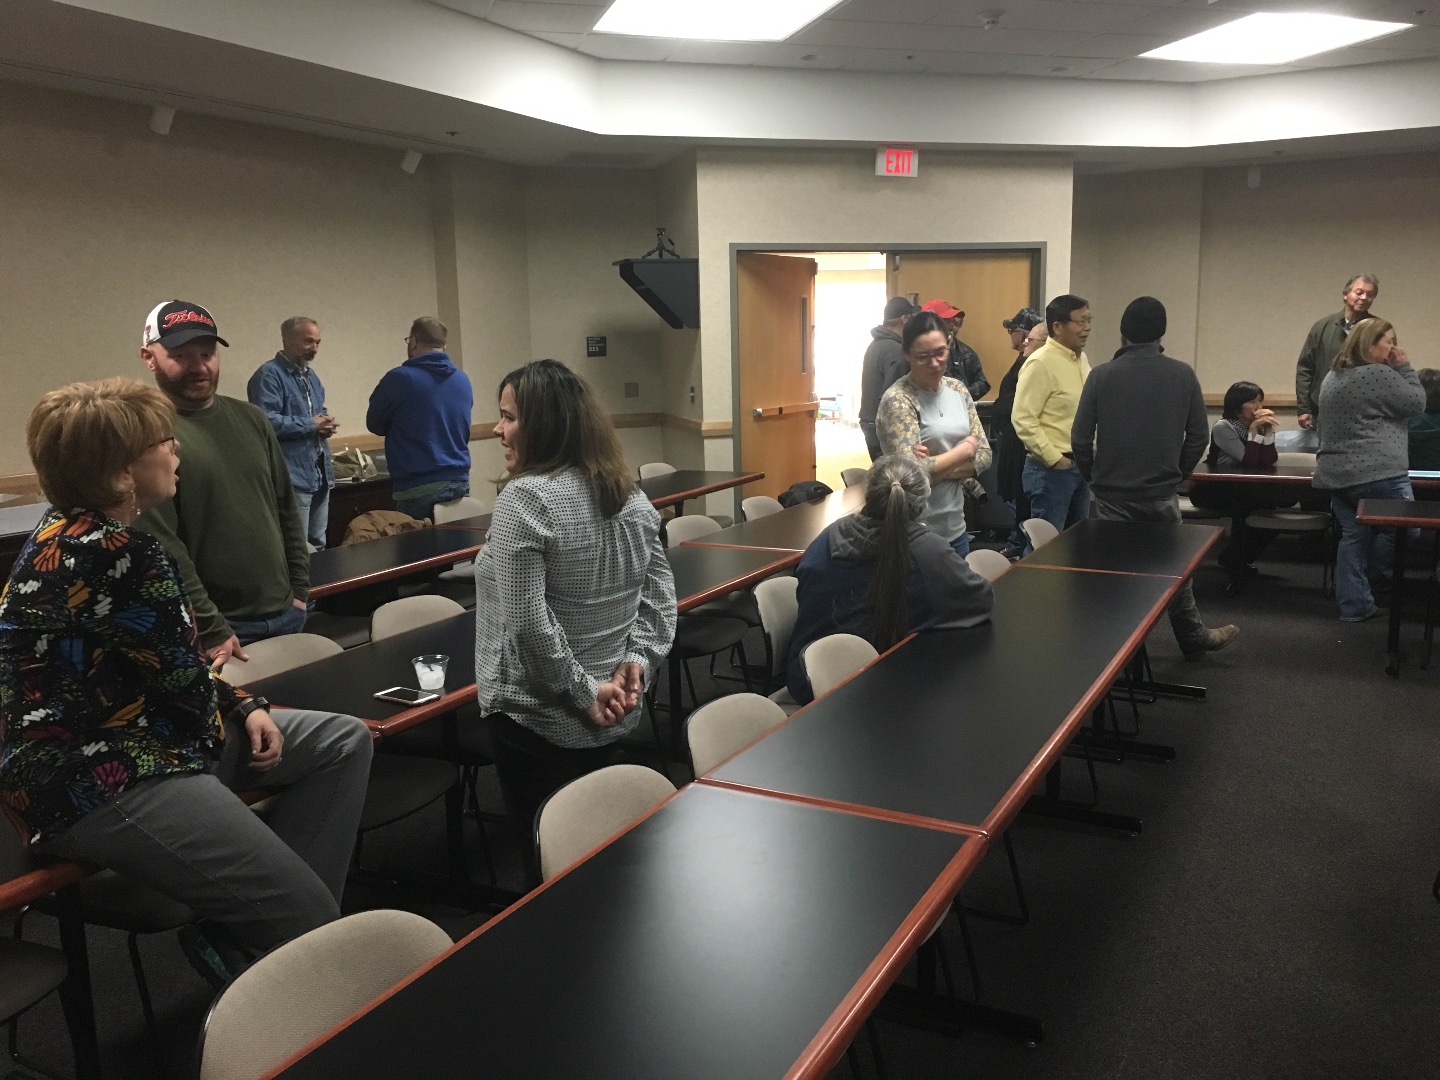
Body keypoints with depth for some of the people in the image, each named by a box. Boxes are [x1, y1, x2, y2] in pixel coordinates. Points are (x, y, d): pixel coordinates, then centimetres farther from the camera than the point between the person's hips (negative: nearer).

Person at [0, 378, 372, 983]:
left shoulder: (80, 532, 9)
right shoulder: (109, 554, -23)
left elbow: (167, 659, 15)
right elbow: (183, 678, -17)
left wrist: (245, 706, 6)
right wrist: (234, 708, 5)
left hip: (134, 734, 11)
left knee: (343, 742, 12)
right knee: (311, 919, -17)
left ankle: (272, 910, 4)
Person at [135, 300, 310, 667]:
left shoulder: (250, 419, 8)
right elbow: (162, 550, -17)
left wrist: (298, 590, 9)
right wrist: (211, 631, -18)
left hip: (285, 615, 6)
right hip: (219, 629, -6)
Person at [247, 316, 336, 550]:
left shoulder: (311, 375, 17)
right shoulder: (269, 375, -13)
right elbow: (266, 421, -24)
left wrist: (325, 424, 3)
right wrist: (311, 425, -15)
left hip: (321, 474, 9)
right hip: (292, 478, -9)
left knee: (318, 545, 17)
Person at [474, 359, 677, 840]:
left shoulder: (525, 497, -19)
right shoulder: (631, 496, 4)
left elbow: (527, 620, -23)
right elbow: (661, 596, 6)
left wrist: (583, 692, -15)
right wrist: (638, 663, -2)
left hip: (536, 721, -7)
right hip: (614, 718, 7)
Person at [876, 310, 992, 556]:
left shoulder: (957, 389, 5)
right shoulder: (897, 400, -15)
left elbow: (984, 455, 3)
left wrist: (936, 469, -14)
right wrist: (965, 449, -11)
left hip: (956, 529, 6)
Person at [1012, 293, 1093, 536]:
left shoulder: (1081, 358, 11)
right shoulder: (1040, 363, -15)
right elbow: (1023, 419, -20)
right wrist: (1054, 459, -18)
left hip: (1079, 465, 8)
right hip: (1051, 469, -8)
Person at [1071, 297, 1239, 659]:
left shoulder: (1102, 375, -7)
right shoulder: (1183, 375, -3)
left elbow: (1081, 438, -7)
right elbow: (1198, 436, 0)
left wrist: (1094, 477, 8)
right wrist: (1178, 474, 14)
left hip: (1113, 494, -1)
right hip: (1162, 493, 1)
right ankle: (1194, 639, 29)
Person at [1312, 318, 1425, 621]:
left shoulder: (1333, 376, 16)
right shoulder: (1379, 374, -14)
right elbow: (1417, 403, -4)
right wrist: (1404, 368, 0)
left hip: (1336, 473, 9)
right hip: (1378, 473, -9)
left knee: (1353, 536, 10)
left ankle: (1354, 605, 10)